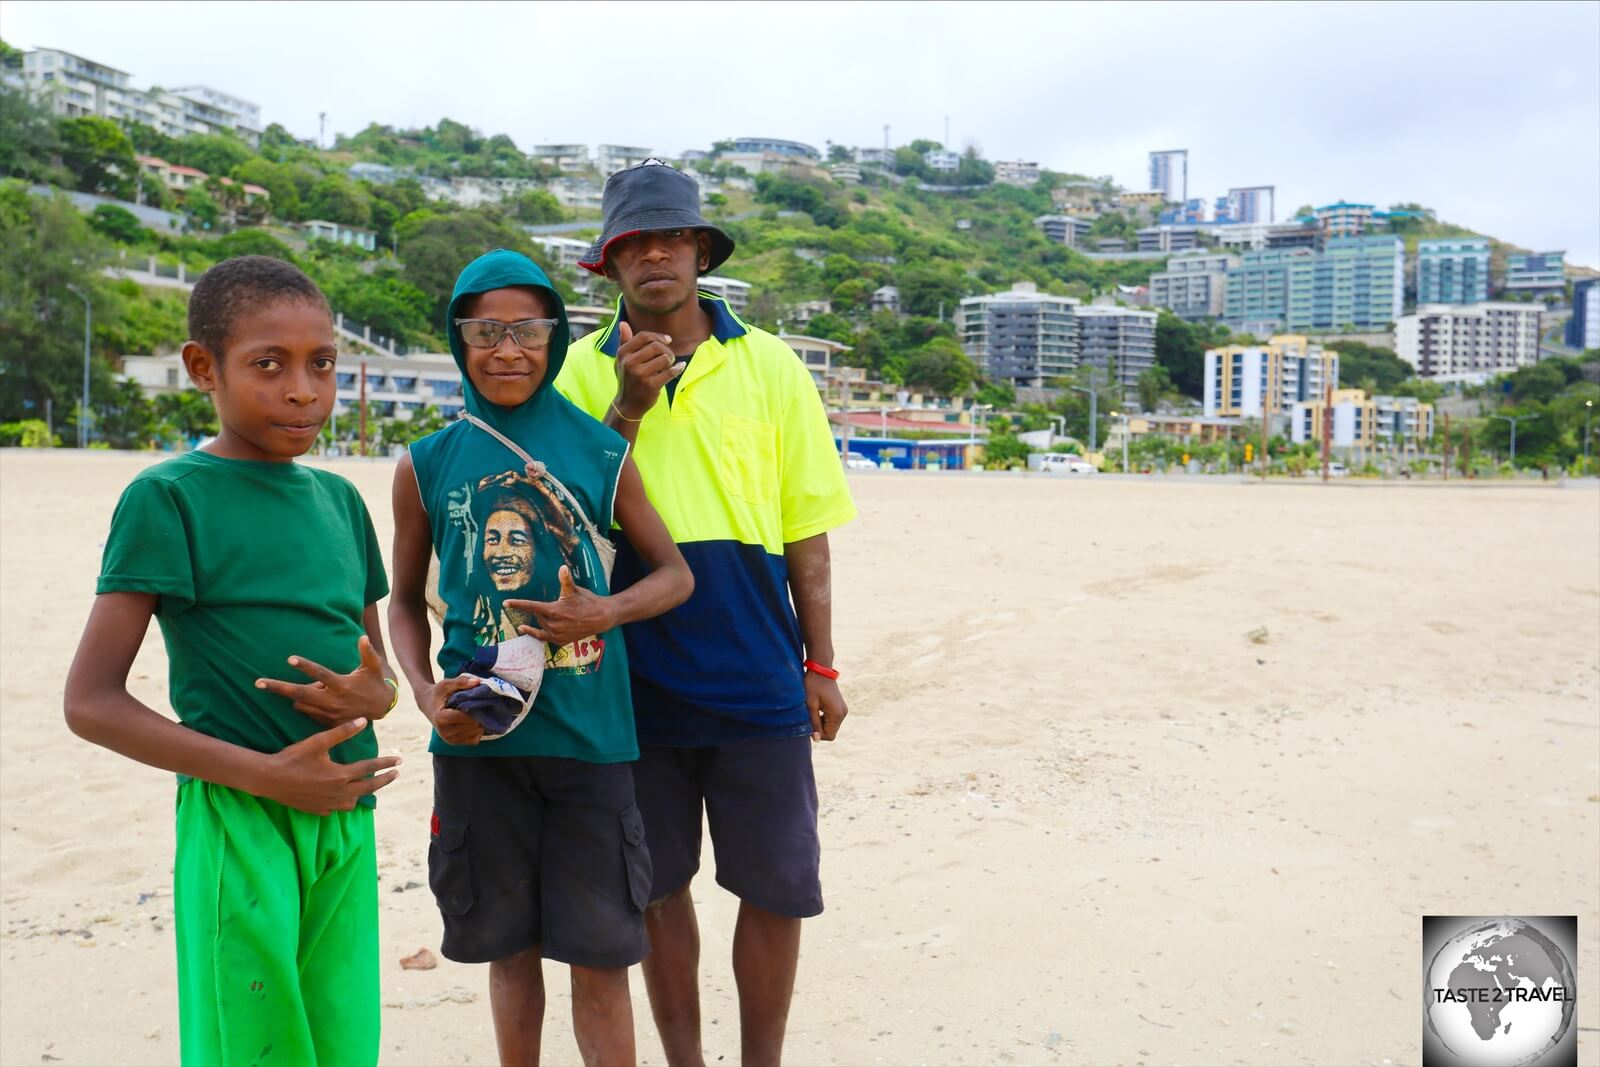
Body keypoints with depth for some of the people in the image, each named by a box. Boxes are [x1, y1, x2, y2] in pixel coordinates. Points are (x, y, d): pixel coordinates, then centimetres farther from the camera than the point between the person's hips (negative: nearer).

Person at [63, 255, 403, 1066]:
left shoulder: (339, 498, 11)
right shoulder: (168, 497, -7)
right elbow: (90, 702, -10)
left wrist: (372, 696, -6)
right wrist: (264, 775, -16)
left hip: (347, 820, 6)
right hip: (238, 825, -5)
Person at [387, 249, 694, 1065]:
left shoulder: (602, 453, 0)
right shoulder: (428, 464, 3)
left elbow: (674, 574, 7)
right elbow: (405, 602, 11)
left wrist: (607, 613, -13)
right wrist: (425, 693, -6)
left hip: (589, 734, -1)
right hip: (478, 734, 1)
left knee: (599, 952, 4)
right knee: (510, 943, 15)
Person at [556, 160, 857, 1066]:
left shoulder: (770, 365, 3)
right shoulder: (584, 370, 4)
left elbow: (806, 531, 4)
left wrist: (821, 663, 2)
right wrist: (629, 405, -16)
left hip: (758, 674, 0)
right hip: (638, 675, 1)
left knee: (776, 885, 6)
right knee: (661, 884, 13)